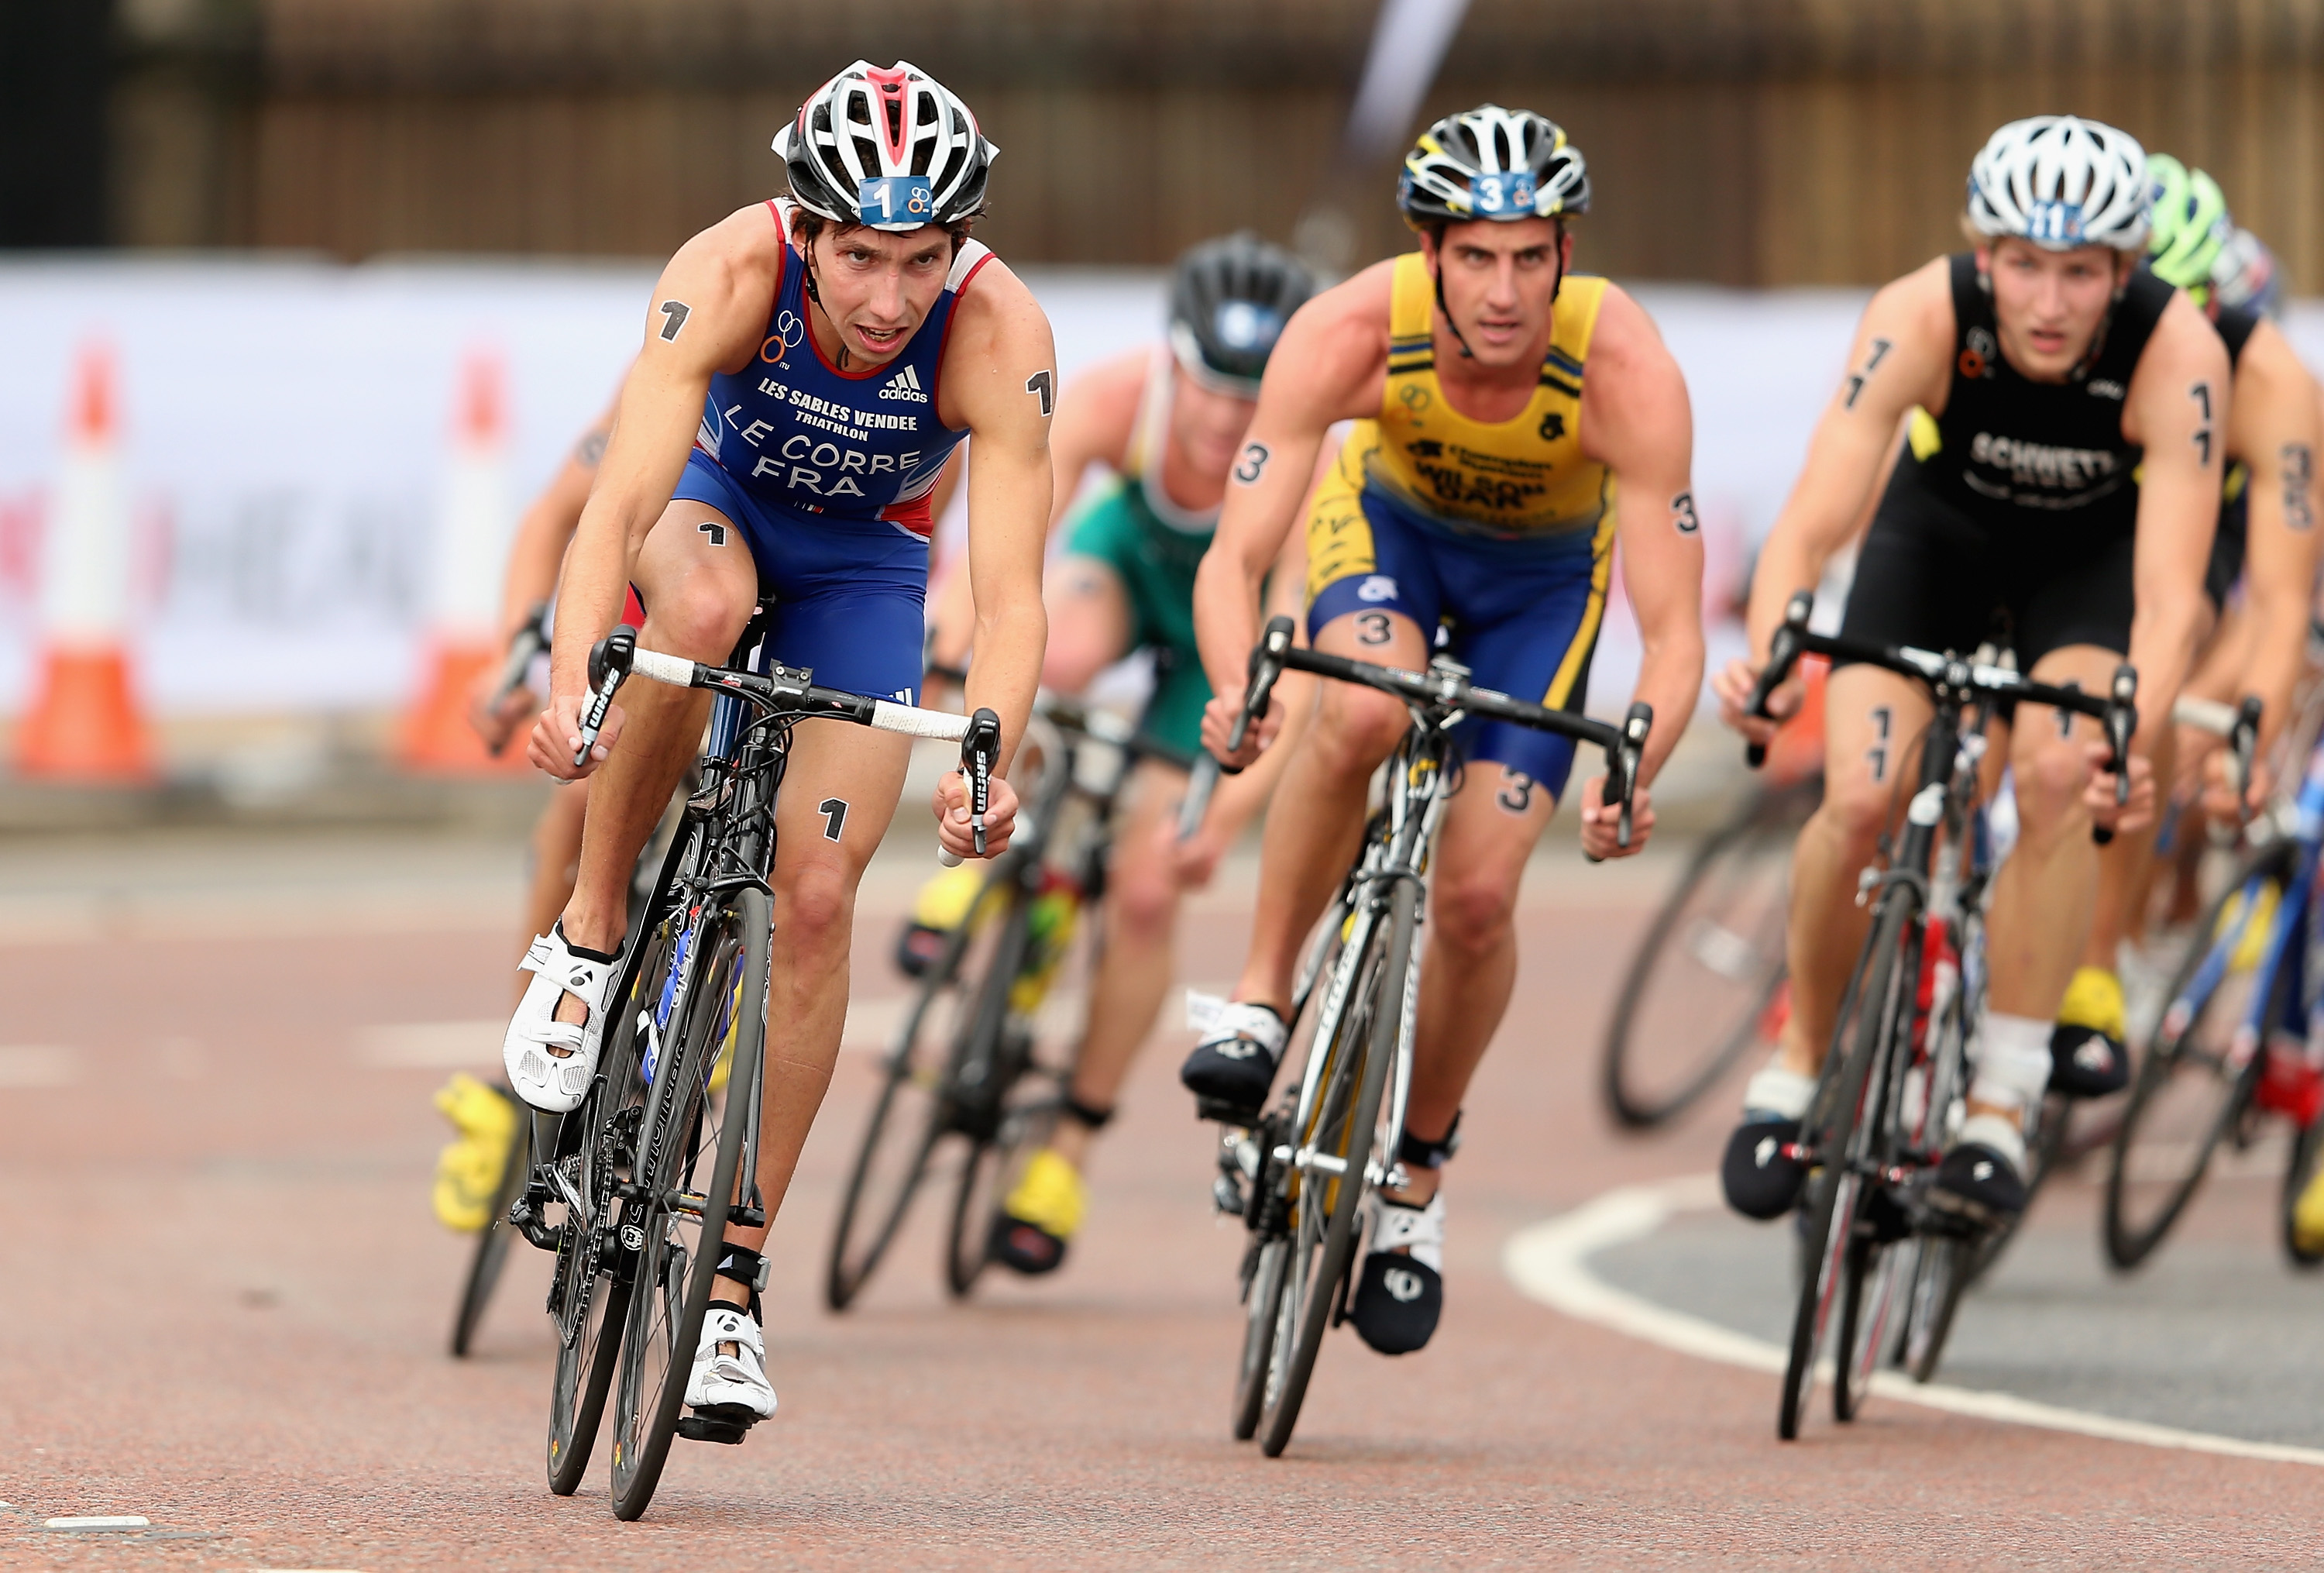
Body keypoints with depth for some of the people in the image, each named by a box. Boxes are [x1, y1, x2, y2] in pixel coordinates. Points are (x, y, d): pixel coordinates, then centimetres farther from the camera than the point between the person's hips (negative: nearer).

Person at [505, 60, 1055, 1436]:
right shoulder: (733, 273, -35)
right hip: (716, 497, -1)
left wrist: (985, 759, -55)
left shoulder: (1000, 337, -34)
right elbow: (619, 501, -43)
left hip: (864, 561, 1)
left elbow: (1012, 598, -37)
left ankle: (729, 1280, 1)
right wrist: (572, 681, -59)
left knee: (816, 897, -10)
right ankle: (590, 933, -18)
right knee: (703, 604, -38)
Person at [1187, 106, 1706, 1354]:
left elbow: (1673, 631, -35)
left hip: (1544, 572, 0)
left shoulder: (1627, 371, -36)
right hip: (1390, 520, 0)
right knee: (1363, 714, -35)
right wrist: (1236, 693, -56)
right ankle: (1260, 1003, -17)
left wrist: (1630, 775, -54)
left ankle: (1416, 1177, 14)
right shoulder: (1348, 334, -35)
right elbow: (1234, 556, -35)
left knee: (1476, 898, -10)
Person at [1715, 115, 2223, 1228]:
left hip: (2093, 552, -1)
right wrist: (1764, 663, -59)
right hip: (1943, 524, 1)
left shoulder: (2179, 356, -36)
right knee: (1859, 802, -17)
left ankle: (2000, 1108, -15)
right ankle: (1795, 1067, 7)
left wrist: (2129, 741, -59)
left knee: (2058, 789, -25)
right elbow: (1815, 518, -41)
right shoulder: (1922, 319, -35)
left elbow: (2169, 595, -41)